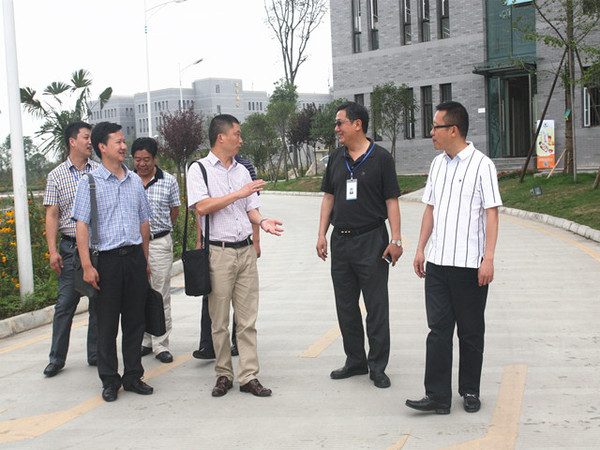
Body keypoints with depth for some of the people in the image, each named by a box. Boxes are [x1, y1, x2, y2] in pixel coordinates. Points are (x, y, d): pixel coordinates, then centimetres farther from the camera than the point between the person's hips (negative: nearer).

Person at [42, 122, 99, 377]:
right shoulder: (56, 176, 5)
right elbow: (52, 215, 2)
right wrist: (52, 250, -6)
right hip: (70, 246, -1)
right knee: (65, 303, -1)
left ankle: (96, 354, 17)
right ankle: (57, 358, 11)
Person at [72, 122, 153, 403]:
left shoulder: (135, 181, 12)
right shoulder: (90, 182, -3)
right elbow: (82, 224, -7)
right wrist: (87, 265, -14)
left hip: (135, 256, 4)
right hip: (107, 258, -4)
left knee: (135, 320, 8)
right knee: (107, 324, 3)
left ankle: (133, 376, 20)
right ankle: (109, 380, 15)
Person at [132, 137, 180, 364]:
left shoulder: (169, 181, 0)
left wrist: (160, 229, 10)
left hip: (160, 243, -1)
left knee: (161, 295, 1)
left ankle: (161, 344, 8)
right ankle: (144, 341, 20)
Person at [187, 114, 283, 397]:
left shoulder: (242, 170, 16)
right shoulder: (199, 169, -2)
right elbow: (202, 206, -16)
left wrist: (262, 222, -3)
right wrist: (238, 194, -15)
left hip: (245, 251, 5)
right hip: (218, 253, -5)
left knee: (247, 319, 4)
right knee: (220, 320, 4)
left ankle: (249, 376, 9)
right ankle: (223, 375, 16)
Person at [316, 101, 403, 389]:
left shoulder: (381, 158, -4)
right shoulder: (337, 158, 11)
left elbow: (391, 201, -5)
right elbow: (329, 197, 14)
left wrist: (396, 240, -11)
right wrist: (322, 234, 7)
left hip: (371, 240, -5)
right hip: (340, 241, 6)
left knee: (376, 306, -1)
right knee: (346, 306, 11)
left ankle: (377, 367, 9)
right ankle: (355, 361, 24)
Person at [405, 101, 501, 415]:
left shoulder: (481, 165, -7)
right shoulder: (438, 164, 12)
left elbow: (491, 213, -9)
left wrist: (488, 259, -14)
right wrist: (420, 248, 14)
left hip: (470, 264, -5)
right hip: (438, 262, 5)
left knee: (470, 332, 7)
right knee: (438, 329, 2)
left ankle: (470, 391, 20)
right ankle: (437, 395, 5)